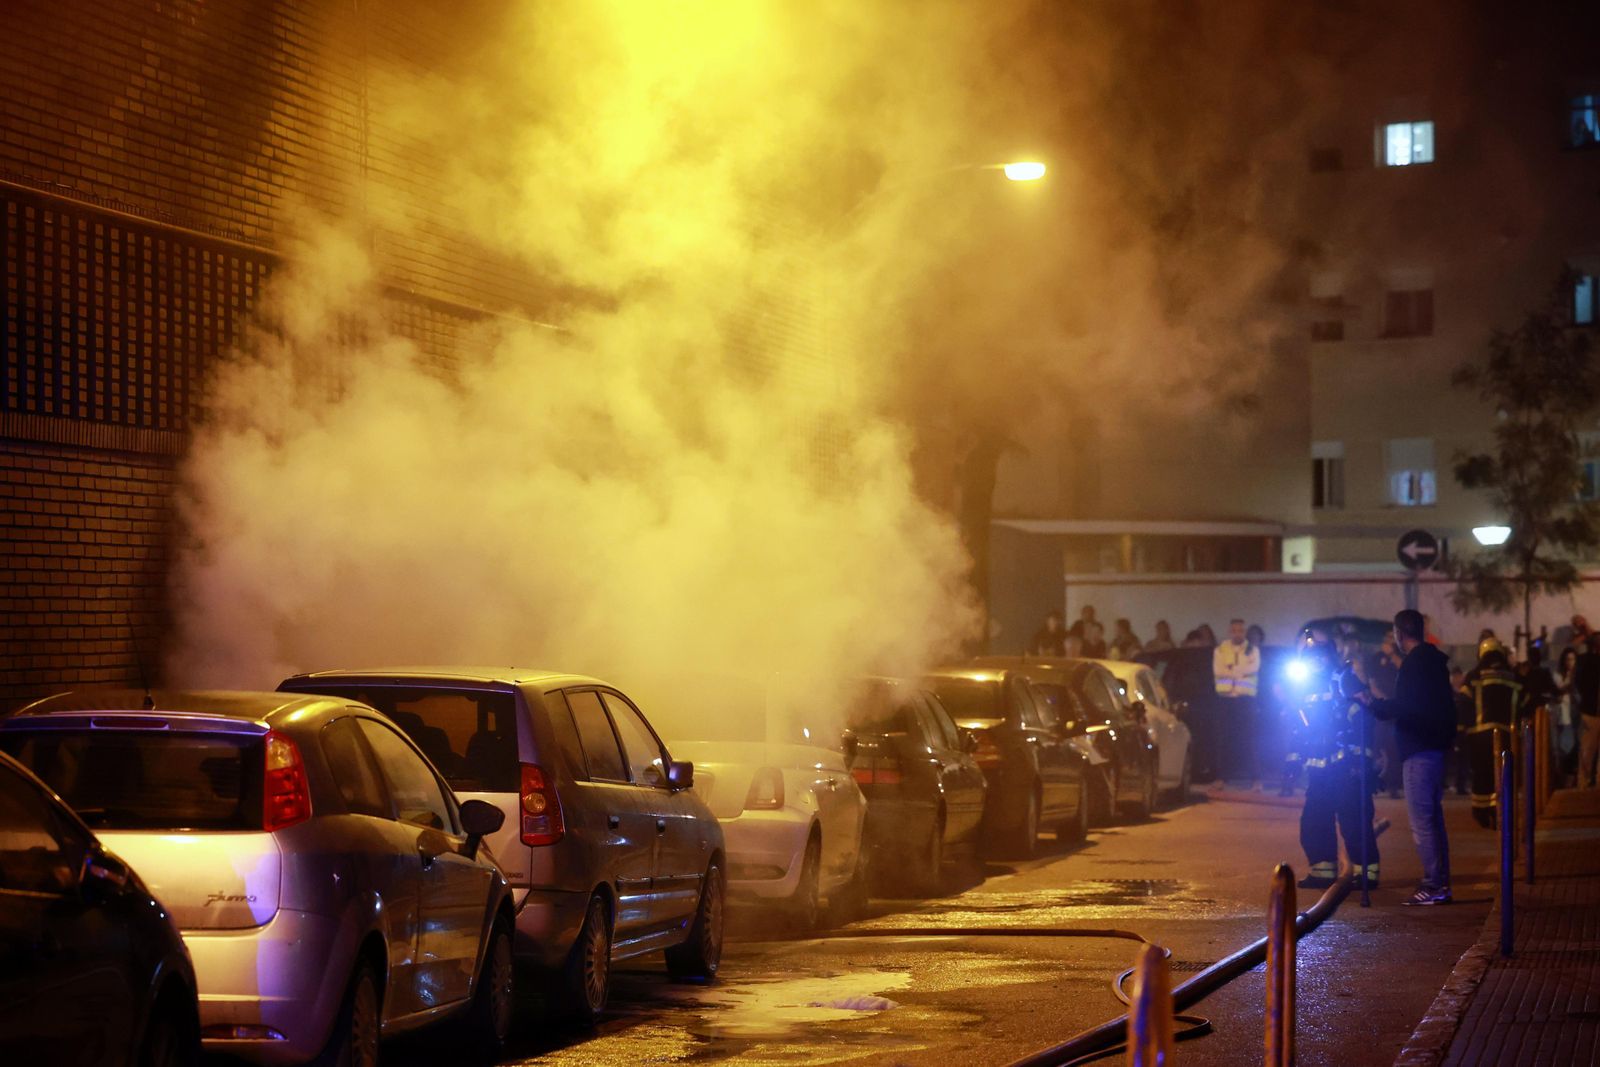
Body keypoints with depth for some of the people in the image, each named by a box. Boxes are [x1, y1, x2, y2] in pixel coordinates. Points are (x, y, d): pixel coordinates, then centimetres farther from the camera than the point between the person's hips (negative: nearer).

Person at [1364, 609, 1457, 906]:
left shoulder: (1415, 664, -15)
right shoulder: (1434, 661, 15)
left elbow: (1402, 706, -22)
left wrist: (1373, 702, -7)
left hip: (1419, 749, -10)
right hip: (1435, 745, 10)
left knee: (1421, 820, -8)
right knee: (1433, 817, 14)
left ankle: (1433, 885, -10)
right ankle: (1440, 883, 17)